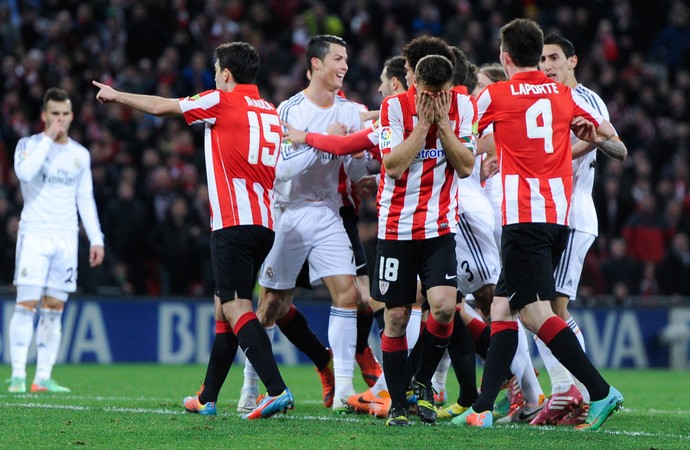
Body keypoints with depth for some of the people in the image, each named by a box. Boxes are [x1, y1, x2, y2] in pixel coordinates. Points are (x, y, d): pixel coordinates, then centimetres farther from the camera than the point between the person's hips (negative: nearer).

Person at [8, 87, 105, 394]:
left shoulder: (80, 154, 14)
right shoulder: (29, 144, 1)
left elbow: (86, 199, 17)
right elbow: (25, 172, -21)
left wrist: (96, 238, 10)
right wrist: (49, 138, -17)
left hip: (66, 239, 4)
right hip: (34, 235, -4)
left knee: (54, 308, 2)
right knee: (27, 304, -11)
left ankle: (43, 377, 3)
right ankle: (18, 375, -11)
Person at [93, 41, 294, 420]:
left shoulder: (222, 101, -3)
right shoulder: (271, 112, 16)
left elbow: (161, 107, 6)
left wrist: (116, 95, 21)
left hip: (233, 222, -8)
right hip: (264, 224, 8)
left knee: (236, 309, -13)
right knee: (224, 307, 15)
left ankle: (277, 389, -27)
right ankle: (207, 399, 21)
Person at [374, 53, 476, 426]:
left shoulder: (461, 106, -1)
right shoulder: (395, 106, -8)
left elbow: (465, 167, -6)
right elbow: (393, 166, -16)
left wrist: (442, 122, -14)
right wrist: (423, 122, -19)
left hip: (440, 226, 1)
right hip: (396, 226, -1)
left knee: (444, 306, -16)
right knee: (395, 317, 0)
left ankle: (422, 382, 7)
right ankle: (397, 404, 12)